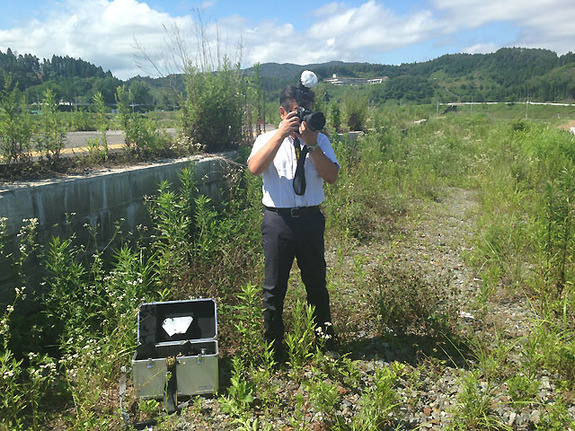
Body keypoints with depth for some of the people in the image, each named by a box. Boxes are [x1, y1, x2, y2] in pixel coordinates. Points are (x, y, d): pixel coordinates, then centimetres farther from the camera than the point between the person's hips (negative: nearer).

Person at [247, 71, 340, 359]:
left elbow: (332, 176, -5)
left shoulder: (320, 140, 9)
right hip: (278, 219, -1)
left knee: (317, 284, 14)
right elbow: (255, 168, -16)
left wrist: (311, 144, -14)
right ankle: (273, 350, 24)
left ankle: (325, 344, 32)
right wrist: (282, 134, -18)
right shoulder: (268, 139, 5)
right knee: (274, 289, 7)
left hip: (311, 218, 2)